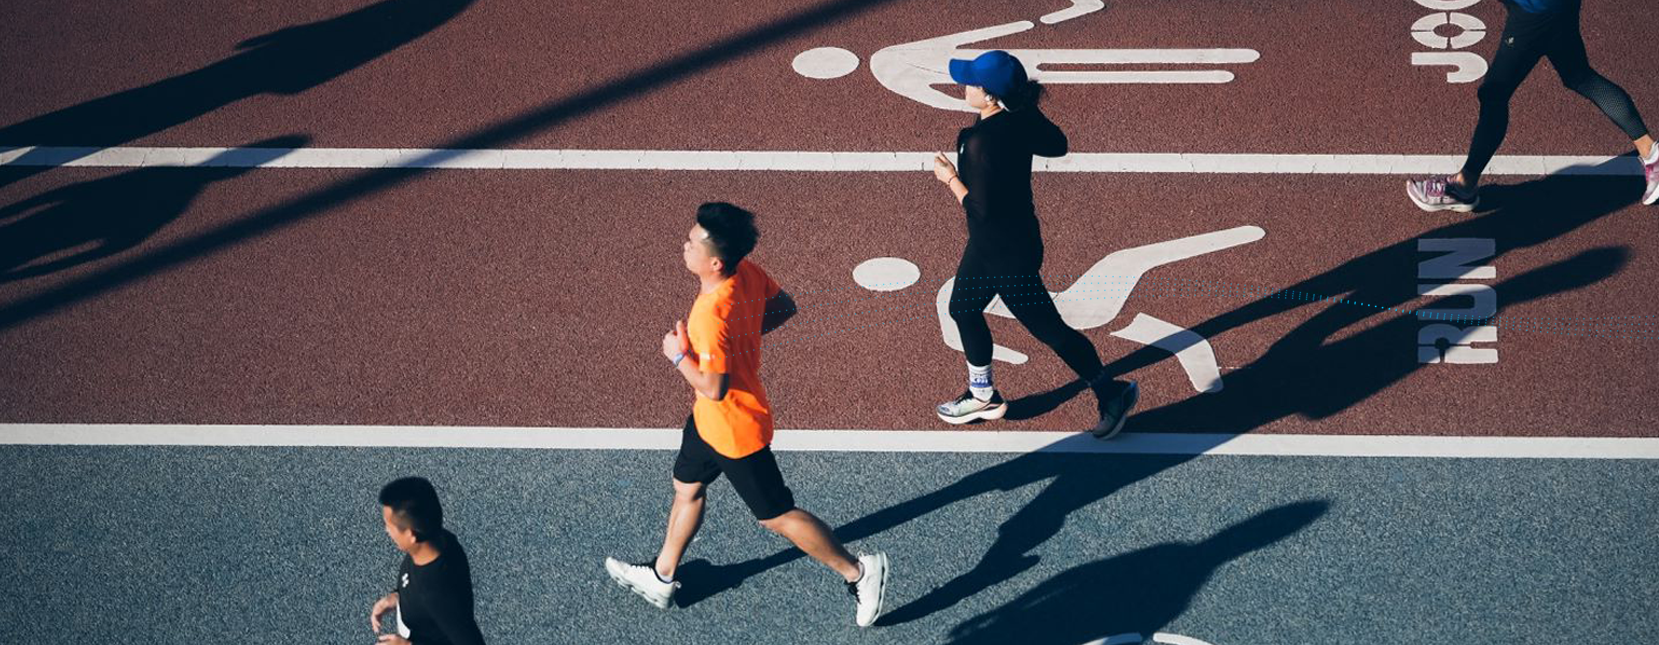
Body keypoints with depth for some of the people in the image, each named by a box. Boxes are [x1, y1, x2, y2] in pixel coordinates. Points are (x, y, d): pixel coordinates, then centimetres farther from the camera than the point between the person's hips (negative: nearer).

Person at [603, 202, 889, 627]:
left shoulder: (711, 313, -37)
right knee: (687, 488, 25)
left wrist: (678, 355, -18)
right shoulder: (748, 273, -12)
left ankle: (858, 572, 18)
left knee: (775, 515, 7)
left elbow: (714, 387, -33)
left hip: (735, 430, -9)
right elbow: (784, 307, 6)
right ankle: (661, 578, 43)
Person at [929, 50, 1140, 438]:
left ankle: (1110, 393, 16)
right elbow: (1057, 145, 10)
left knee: (1046, 327, 4)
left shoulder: (982, 142, -33)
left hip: (1006, 252, -10)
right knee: (963, 309, 25)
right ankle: (983, 396, 41)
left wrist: (950, 178, -15)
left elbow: (981, 209, -28)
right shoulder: (1023, 119, -8)